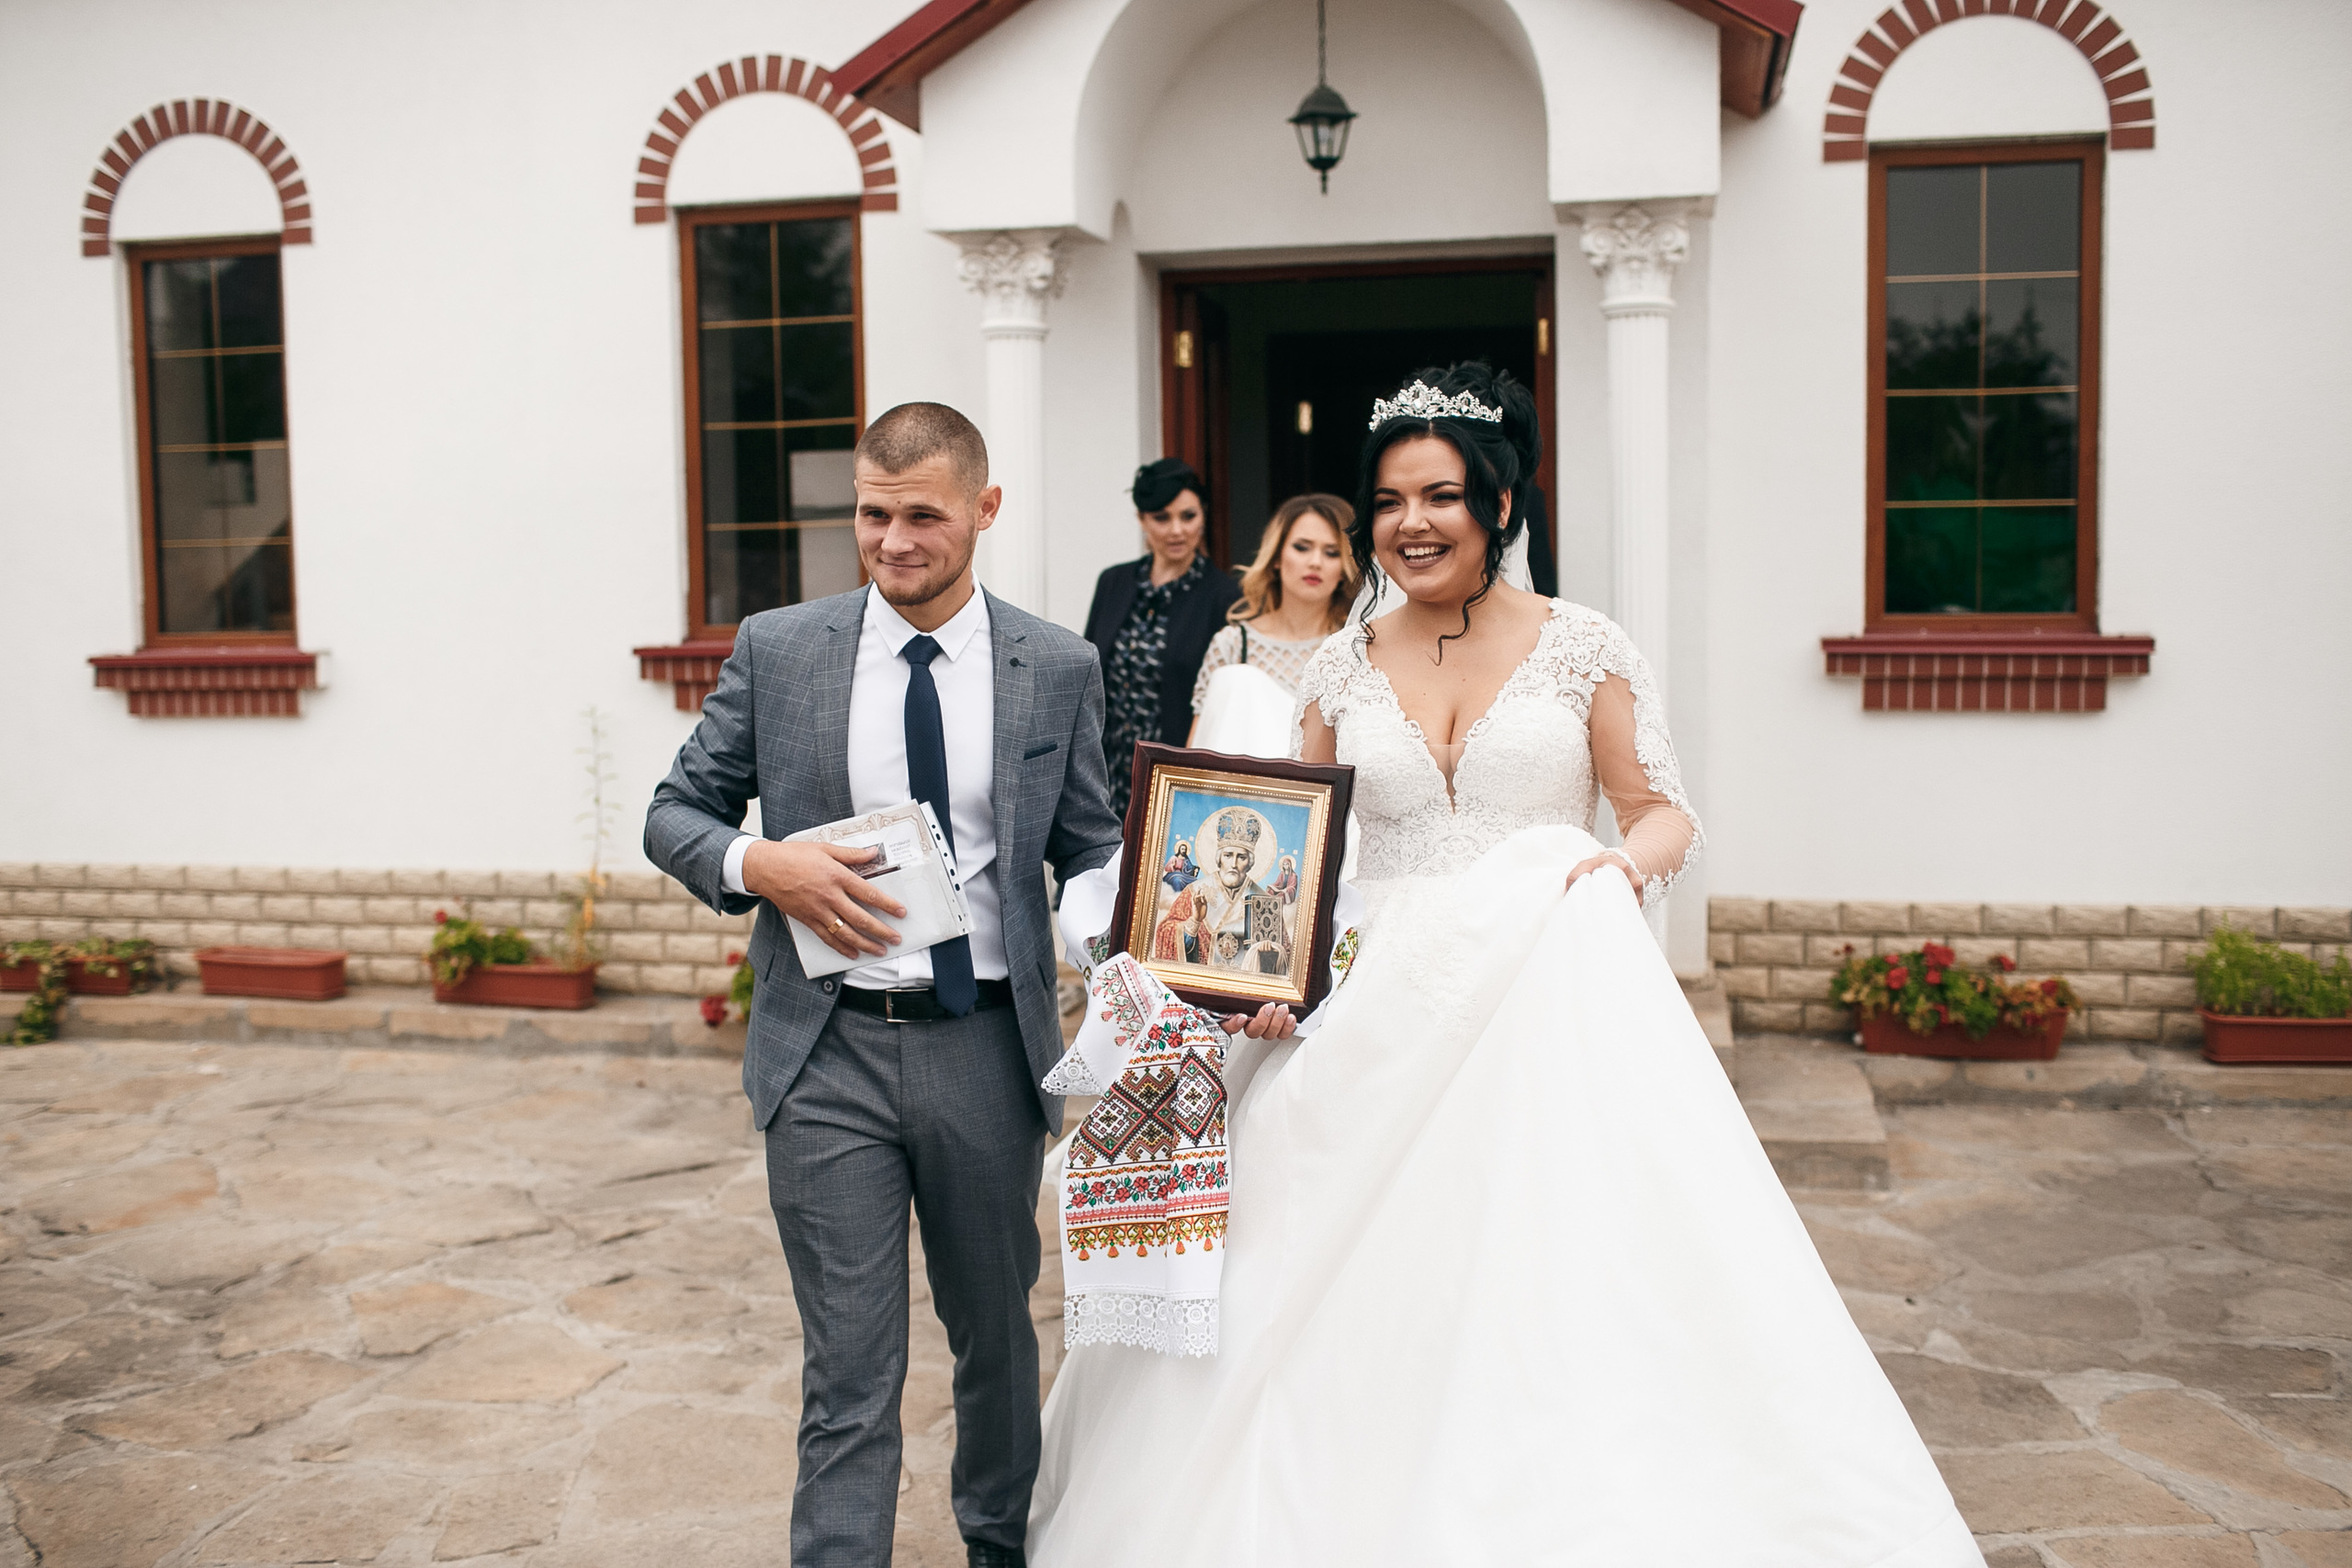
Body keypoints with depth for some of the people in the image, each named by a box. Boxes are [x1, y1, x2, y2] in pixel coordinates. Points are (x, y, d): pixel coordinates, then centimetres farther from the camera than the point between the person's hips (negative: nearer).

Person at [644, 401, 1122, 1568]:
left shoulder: (1057, 669, 0)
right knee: (849, 1373, 3)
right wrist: (758, 865, -16)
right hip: (829, 1051, -1)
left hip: (988, 1048, 2)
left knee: (995, 1334, 21)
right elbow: (673, 816, 5)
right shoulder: (777, 650, -1)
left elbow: (1091, 850, 6)